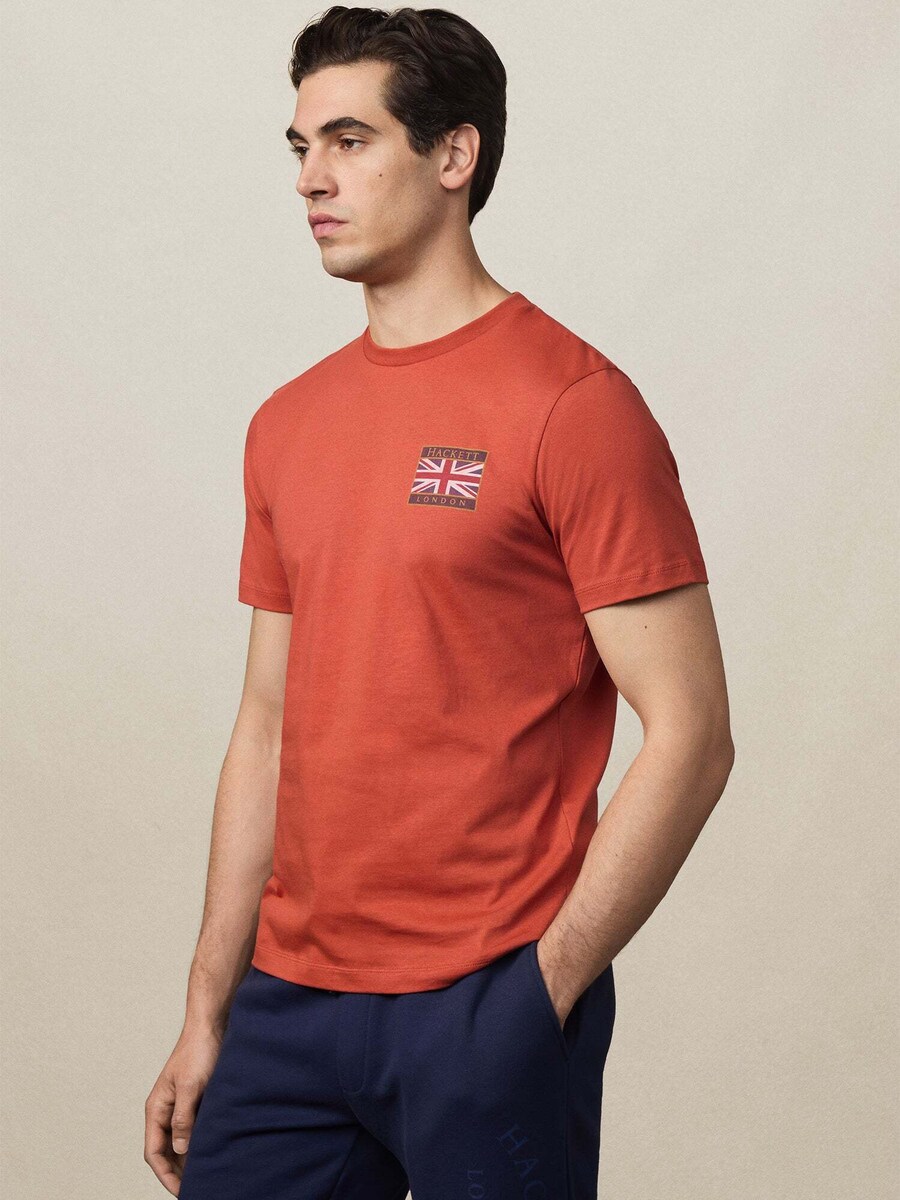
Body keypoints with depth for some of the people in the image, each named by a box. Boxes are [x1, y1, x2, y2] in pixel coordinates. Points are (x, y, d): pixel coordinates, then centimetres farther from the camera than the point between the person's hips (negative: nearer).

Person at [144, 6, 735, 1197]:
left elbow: (689, 736, -12)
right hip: (290, 1004, 6)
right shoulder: (288, 425, 11)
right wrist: (208, 1011, 12)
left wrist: (545, 988, -13)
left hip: (485, 1007, -6)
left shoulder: (574, 405, -10)